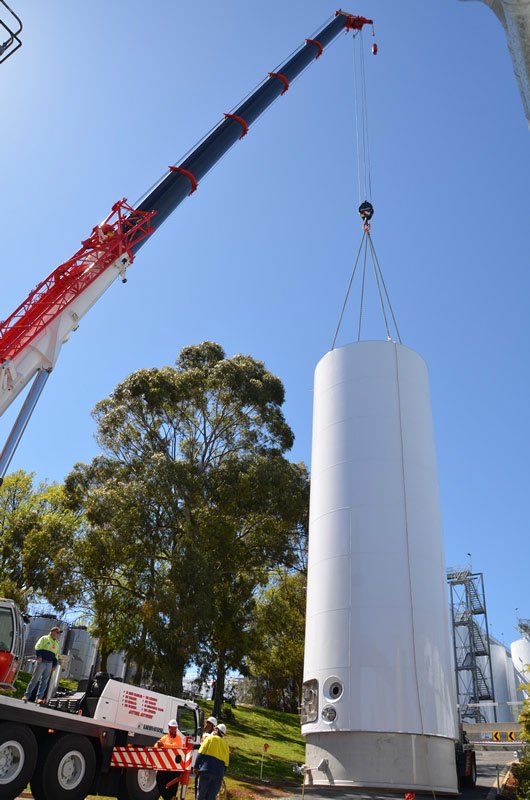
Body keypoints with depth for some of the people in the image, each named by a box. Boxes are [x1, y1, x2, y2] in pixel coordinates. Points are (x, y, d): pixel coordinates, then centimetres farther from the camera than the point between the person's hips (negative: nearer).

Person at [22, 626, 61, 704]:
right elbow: (37, 647, -8)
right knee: (35, 679, -5)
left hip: (50, 664, 5)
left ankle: (39, 697, 4)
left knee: (44, 681, 2)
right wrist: (39, 656, -20)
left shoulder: (57, 643, 20)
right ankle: (27, 695, 3)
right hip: (42, 662, -5)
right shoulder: (44, 638, 3)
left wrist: (54, 665, 12)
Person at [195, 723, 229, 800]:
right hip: (219, 774, 4)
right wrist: (221, 776, 22)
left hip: (206, 770, -4)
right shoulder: (225, 745, 17)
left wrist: (196, 766, -1)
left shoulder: (210, 739, 3)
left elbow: (201, 753, -5)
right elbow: (226, 764, 17)